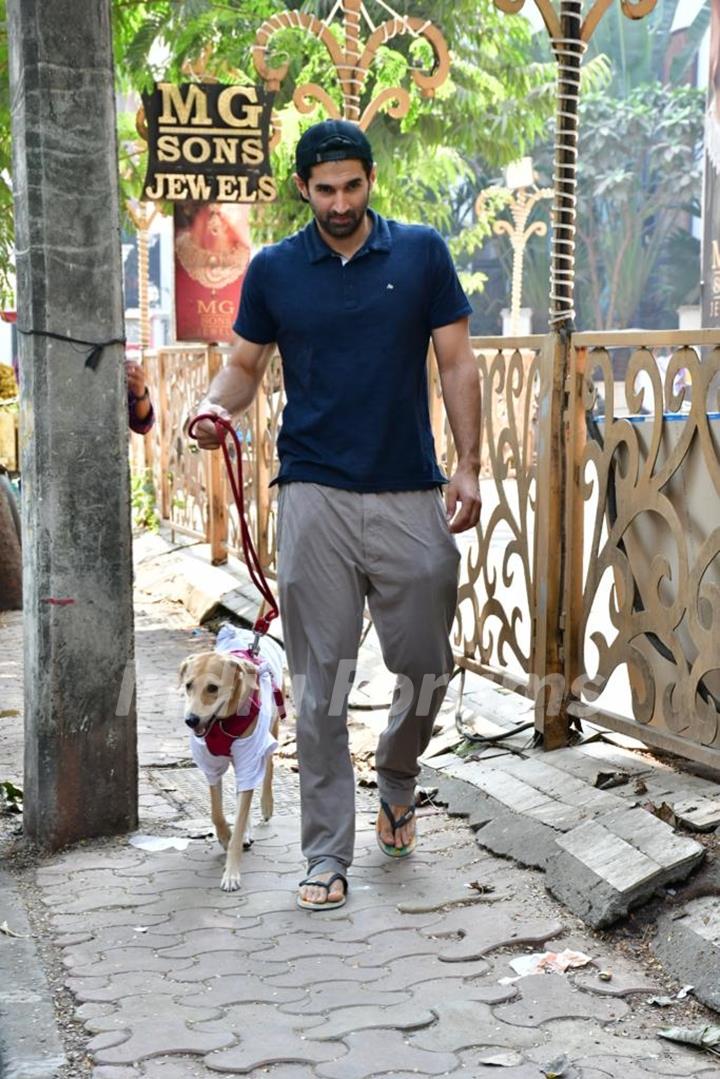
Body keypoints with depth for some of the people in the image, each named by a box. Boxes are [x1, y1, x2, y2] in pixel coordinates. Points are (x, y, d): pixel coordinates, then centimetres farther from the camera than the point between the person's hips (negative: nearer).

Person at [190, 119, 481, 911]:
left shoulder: (422, 253, 4)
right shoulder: (273, 270, 5)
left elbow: (456, 363, 5)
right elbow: (246, 363, 11)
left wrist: (469, 467, -2)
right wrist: (215, 405, -11)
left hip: (412, 495, 0)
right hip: (315, 496, 0)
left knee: (426, 664, 6)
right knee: (320, 682, 0)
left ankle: (397, 779, 38)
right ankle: (328, 854, 9)